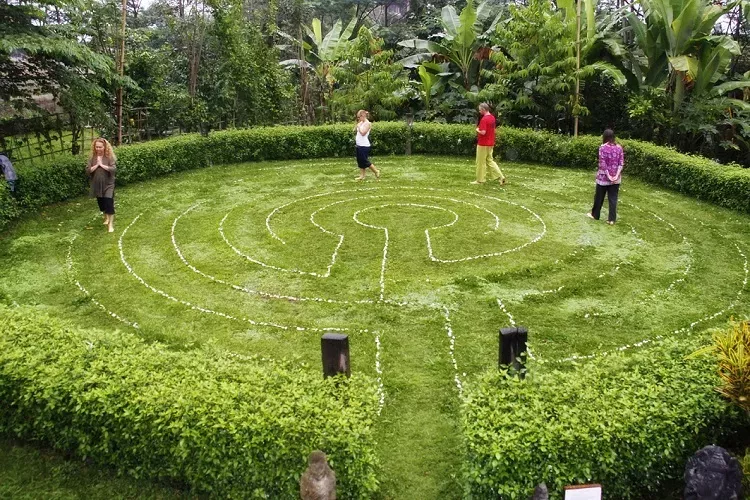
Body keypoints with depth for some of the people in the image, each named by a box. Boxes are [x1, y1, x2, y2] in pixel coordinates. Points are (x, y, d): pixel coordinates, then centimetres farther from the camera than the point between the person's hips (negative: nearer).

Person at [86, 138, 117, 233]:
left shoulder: (110, 157, -9)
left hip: (108, 184, -4)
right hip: (97, 185, 4)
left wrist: (102, 165, -19)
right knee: (101, 203, 17)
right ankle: (106, 218, 40)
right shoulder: (92, 158, 0)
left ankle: (110, 225, -5)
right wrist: (96, 165, -18)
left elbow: (114, 169, -19)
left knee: (109, 204, -9)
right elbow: (87, 170, -7)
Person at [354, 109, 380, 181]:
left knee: (364, 161, -5)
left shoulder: (367, 123, -11)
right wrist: (357, 123, 6)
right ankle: (362, 176, 14)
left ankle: (376, 171, 9)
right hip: (359, 145, 9)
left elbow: (363, 133, -20)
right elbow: (355, 130, 16)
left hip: (364, 145, -9)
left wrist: (359, 126, -12)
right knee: (360, 161, 9)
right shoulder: (361, 123, 13)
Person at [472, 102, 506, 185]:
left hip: (483, 144, -9)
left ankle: (480, 180, 11)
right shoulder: (492, 118, 9)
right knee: (490, 160, 14)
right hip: (490, 143, 9)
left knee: (481, 162, 2)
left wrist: (477, 130, -7)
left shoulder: (484, 119, -20)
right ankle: (500, 176, 5)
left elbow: (483, 132, -25)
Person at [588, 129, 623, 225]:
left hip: (604, 177, -3)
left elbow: (602, 164, -14)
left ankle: (595, 214, 28)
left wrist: (608, 175, -11)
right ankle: (611, 219, 5)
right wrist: (617, 175, -8)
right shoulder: (619, 147, 2)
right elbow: (621, 163, -3)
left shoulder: (603, 147, -11)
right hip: (615, 178, 3)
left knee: (599, 197, 13)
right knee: (613, 198, 5)